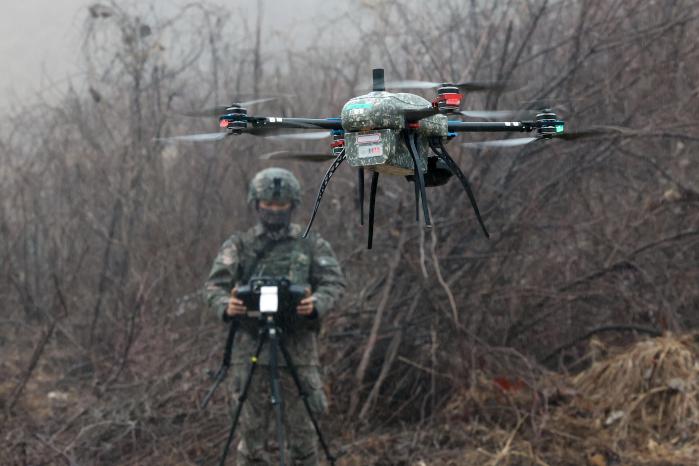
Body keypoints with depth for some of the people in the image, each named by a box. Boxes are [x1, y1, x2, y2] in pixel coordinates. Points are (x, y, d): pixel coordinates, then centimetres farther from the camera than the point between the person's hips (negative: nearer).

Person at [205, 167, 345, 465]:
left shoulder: (313, 245, 8)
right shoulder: (239, 245, 8)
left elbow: (334, 282, -1)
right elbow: (215, 285, 0)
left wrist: (316, 303, -23)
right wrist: (226, 306, -23)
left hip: (298, 348, 0)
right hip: (251, 347, 0)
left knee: (301, 428, 2)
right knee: (252, 428, 4)